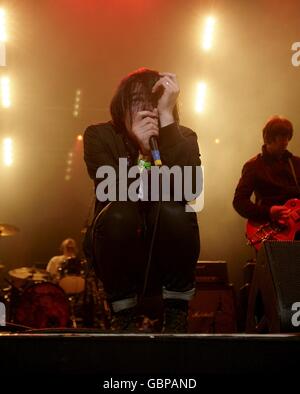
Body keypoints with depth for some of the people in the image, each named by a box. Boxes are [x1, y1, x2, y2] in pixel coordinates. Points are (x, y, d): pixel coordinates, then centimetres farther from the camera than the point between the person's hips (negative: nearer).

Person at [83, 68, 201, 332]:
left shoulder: (183, 138, -7)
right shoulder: (100, 136, -8)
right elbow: (116, 198, -23)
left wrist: (166, 115, -32)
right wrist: (142, 152, -39)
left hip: (167, 254, 1)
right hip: (119, 257, 0)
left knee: (172, 210, -29)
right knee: (118, 214, -31)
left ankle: (177, 317, -12)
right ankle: (124, 317, -11)